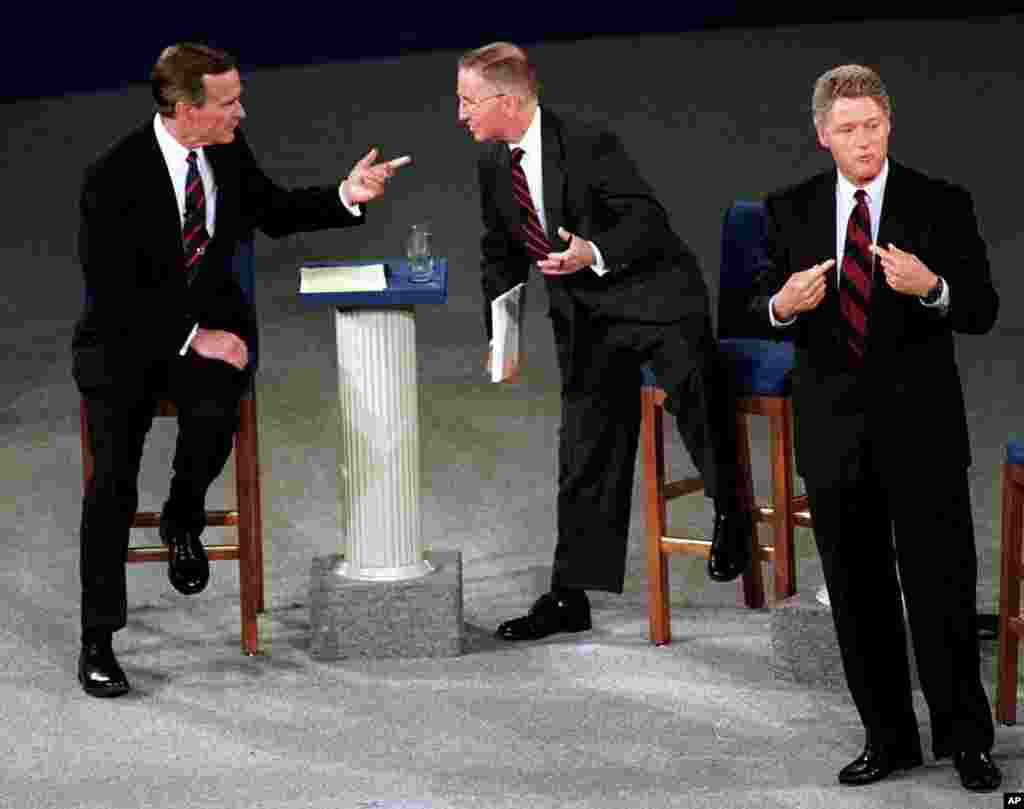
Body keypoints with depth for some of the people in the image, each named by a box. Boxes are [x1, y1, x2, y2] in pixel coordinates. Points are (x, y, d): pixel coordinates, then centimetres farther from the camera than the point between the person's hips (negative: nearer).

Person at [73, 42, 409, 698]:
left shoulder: (229, 151, -3)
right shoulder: (115, 178, -19)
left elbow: (274, 212, 16)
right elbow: (113, 295, -18)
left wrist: (345, 196, 1)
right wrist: (191, 337, -22)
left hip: (211, 323, 3)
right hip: (128, 337, -3)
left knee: (214, 414, -30)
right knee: (114, 477, -18)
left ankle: (183, 522, 3)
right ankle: (98, 641, -3)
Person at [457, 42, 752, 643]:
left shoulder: (588, 145, -19)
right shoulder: (494, 163, 1)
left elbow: (649, 219, -16)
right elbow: (502, 253, 12)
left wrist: (596, 254, -32)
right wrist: (500, 334, 3)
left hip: (657, 300, -6)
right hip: (585, 318, 6)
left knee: (701, 406, -11)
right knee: (585, 454, 6)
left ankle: (732, 514, 21)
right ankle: (570, 598, 10)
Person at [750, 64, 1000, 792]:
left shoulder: (942, 205, -3)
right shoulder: (791, 210, 4)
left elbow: (983, 312, -6)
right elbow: (763, 309, 7)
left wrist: (931, 287, -26)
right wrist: (782, 304, -17)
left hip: (921, 429, -3)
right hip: (834, 431, 3)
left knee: (943, 589, 1)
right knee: (858, 596, 10)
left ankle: (966, 738, 15)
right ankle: (889, 739, 22)